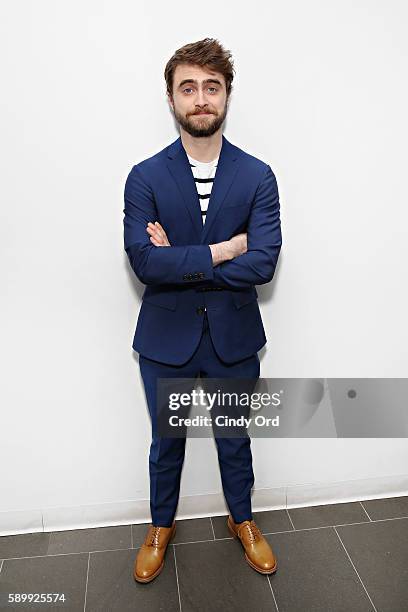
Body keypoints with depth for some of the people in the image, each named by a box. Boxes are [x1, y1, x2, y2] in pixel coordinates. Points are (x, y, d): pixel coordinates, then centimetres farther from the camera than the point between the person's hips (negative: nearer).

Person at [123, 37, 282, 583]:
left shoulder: (258, 177, -5)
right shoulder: (144, 177, -6)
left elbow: (263, 263, -17)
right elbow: (144, 261, -18)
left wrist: (179, 261, -18)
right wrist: (219, 251, -19)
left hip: (234, 338, 1)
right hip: (166, 339, 0)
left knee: (235, 440, 20)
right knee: (166, 443, 19)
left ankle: (243, 520, 48)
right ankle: (161, 527, 47)